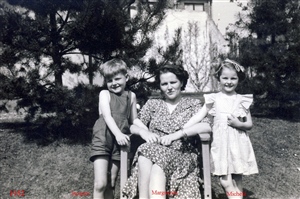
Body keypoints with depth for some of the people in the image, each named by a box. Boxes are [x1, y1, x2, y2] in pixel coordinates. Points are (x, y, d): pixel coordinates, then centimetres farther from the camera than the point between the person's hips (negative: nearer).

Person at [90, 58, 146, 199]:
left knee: (110, 185, 10)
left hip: (119, 141, 3)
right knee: (100, 184, -10)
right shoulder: (104, 94, 4)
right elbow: (107, 116, -10)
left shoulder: (131, 96, 14)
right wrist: (118, 134, -25)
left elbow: (134, 120, 17)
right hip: (102, 140, -3)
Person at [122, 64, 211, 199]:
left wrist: (176, 134, -17)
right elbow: (133, 126, 12)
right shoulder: (152, 104, 20)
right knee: (147, 149, -34)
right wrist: (144, 132, -13)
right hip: (152, 150, 2)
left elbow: (207, 126, -6)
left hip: (182, 154, -2)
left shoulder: (193, 104, 12)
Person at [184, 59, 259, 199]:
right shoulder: (214, 99, 0)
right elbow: (198, 117, -5)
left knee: (237, 179, 7)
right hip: (221, 143, -1)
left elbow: (250, 124, 8)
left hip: (238, 143, 1)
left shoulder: (242, 100, 4)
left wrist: (239, 124, -14)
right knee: (226, 182, -6)